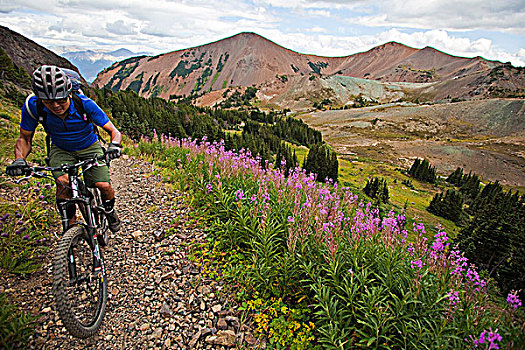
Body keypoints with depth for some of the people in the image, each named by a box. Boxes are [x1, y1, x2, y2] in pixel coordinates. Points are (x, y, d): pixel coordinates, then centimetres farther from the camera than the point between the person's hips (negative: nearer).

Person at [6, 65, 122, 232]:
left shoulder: (85, 104, -30)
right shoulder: (32, 106, -24)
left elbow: (114, 131, -23)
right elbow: (25, 138, -9)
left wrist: (113, 146, -44)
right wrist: (19, 159, -28)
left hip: (89, 147, -1)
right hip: (61, 149, 1)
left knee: (103, 186, -15)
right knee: (63, 182, -26)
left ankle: (110, 210, 20)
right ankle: (70, 225, -4)